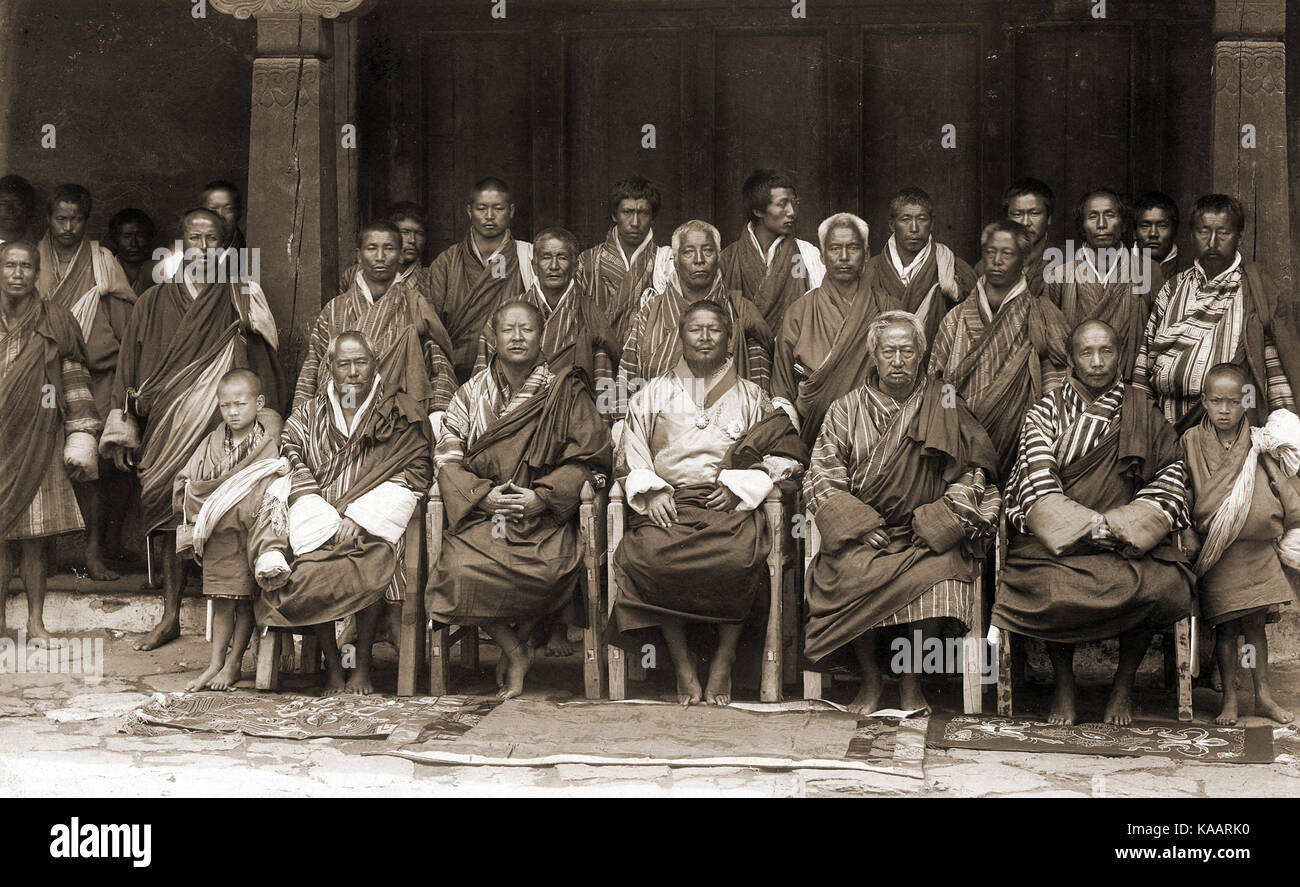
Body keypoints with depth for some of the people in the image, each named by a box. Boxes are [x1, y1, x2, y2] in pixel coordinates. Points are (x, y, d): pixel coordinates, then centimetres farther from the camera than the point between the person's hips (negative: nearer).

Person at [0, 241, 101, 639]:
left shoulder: (55, 321, 4)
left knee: (33, 539, 1)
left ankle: (36, 622, 10)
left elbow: (75, 380, 6)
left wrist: (82, 437, 1)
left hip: (37, 440, -1)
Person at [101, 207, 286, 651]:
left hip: (223, 424, -2)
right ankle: (170, 617, 11)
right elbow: (130, 366, 10)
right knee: (169, 515, 2)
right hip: (167, 426, 2)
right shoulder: (154, 303, 9)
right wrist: (123, 429, 4)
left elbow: (262, 363, 3)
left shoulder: (241, 300, 5)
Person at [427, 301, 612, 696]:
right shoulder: (472, 393, 14)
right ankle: (516, 654, -8)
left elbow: (588, 458, 2)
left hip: (544, 516, -1)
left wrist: (542, 496, -13)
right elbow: (448, 457, 8)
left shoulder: (565, 393, 9)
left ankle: (515, 640, -2)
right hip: (481, 513, 1)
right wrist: (484, 495, -11)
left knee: (552, 569, -33)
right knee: (463, 568, -30)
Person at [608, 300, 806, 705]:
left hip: (731, 505, 0)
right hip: (668, 504, 1)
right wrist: (651, 490, -5)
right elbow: (632, 456, 15)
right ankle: (682, 663, -21)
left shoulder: (751, 397, 18)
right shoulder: (653, 395, 21)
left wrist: (739, 486, -5)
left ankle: (724, 662, -18)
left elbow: (789, 456, 10)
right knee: (652, 554, -34)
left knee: (738, 558, -35)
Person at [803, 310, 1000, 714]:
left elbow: (972, 476, 3)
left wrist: (935, 525, -11)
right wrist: (859, 526, -12)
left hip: (926, 535, 0)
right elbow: (821, 479, 4)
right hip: (861, 535, 0)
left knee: (938, 573, -31)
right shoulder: (846, 411, 10)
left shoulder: (946, 410, 9)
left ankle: (911, 681, -10)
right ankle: (870, 678, -11)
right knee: (855, 572, -32)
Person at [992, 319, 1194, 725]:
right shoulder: (1045, 412, 9)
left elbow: (1172, 469, 7)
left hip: (1129, 538, 2)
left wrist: (1117, 525, -9)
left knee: (1160, 587, -29)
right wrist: (1094, 525, -18)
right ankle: (1064, 682, -6)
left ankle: (1124, 682, -3)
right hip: (1054, 536, -1)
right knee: (1055, 588, -33)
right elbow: (1038, 482, -4)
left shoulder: (1142, 411, 14)